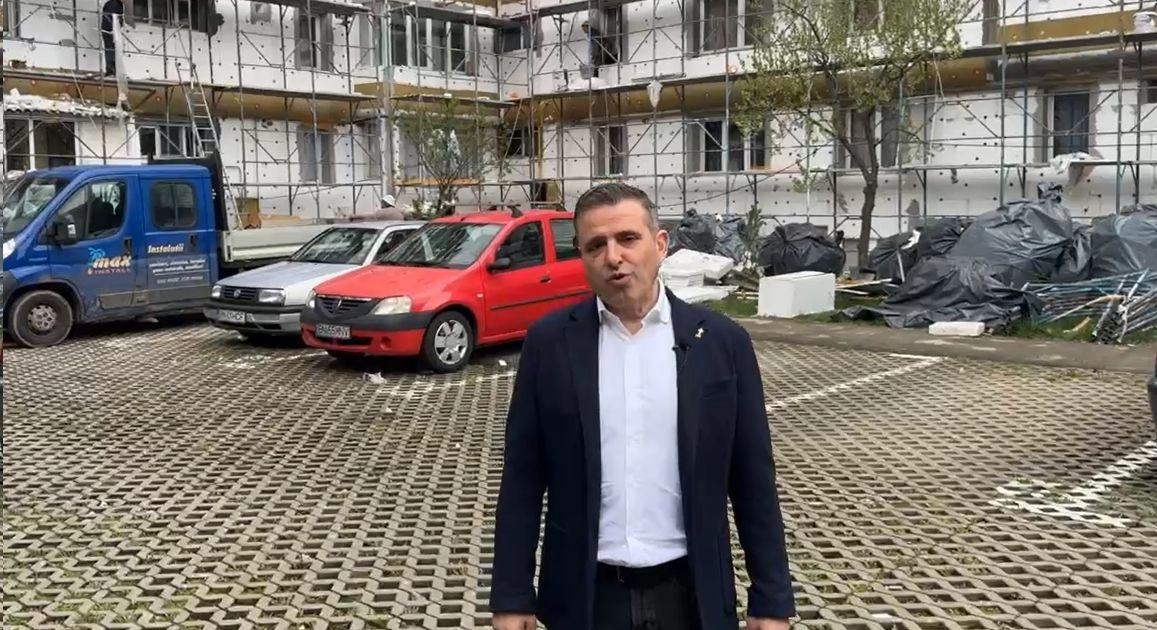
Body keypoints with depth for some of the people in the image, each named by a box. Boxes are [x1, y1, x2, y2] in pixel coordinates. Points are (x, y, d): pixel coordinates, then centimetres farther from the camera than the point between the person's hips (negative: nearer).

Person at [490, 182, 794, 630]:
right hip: (585, 594, 0)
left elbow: (753, 481, -1)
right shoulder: (549, 342, -4)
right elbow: (522, 479, -2)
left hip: (688, 592, 0)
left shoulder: (722, 342, -5)